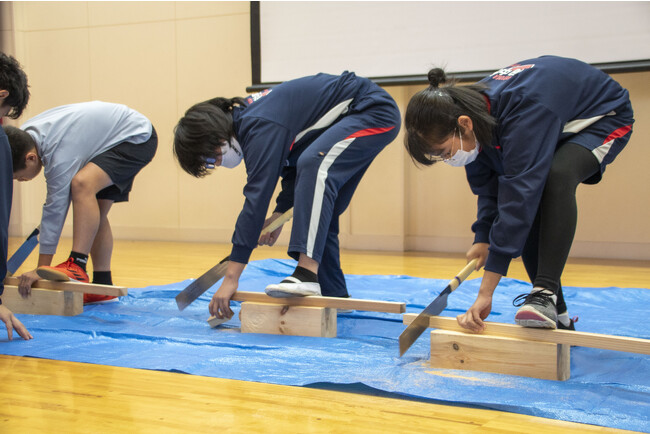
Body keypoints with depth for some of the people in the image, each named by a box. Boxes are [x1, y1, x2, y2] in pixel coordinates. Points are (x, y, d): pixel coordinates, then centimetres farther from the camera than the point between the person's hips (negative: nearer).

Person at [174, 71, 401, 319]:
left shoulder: (260, 129, -28)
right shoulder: (247, 116, 3)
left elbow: (256, 198, -31)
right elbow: (293, 159, 15)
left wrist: (231, 277, -29)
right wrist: (280, 214, 4)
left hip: (376, 112, -11)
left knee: (314, 165, -34)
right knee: (321, 213, 12)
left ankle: (307, 273, -40)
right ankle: (332, 293, 22)